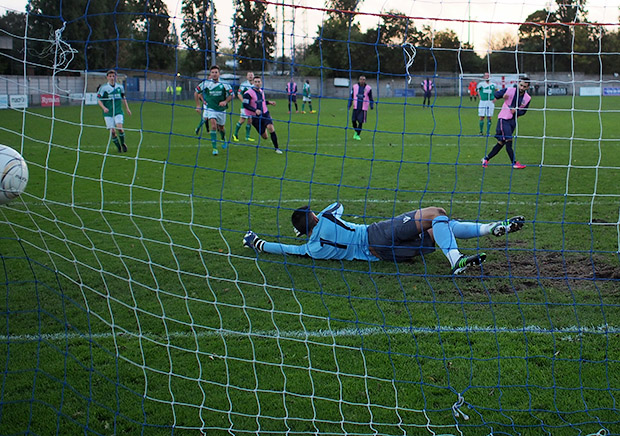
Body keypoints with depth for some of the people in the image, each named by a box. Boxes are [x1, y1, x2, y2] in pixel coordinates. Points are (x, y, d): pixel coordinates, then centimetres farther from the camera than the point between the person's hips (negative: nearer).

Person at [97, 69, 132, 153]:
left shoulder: (120, 86, 7)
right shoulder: (103, 87, -3)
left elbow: (123, 98, 22)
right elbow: (99, 100, -1)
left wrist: (127, 108, 18)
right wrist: (104, 108, -17)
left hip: (118, 112, 1)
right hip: (108, 113, -1)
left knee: (120, 128, -16)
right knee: (112, 131, -6)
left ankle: (123, 143, 8)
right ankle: (118, 147, 12)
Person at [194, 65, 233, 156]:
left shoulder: (224, 83, -8)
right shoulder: (206, 83, -9)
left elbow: (231, 95, 1)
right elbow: (196, 92, 4)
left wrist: (225, 102, -17)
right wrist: (198, 105, 2)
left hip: (221, 109, 2)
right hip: (210, 108, -1)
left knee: (221, 128, 15)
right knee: (213, 125, -20)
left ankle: (224, 140, 49)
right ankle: (214, 148, -14)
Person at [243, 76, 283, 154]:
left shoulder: (261, 91, 8)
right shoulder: (248, 93, -13)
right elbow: (245, 105, -18)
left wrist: (269, 102, 10)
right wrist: (255, 110, -29)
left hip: (265, 114, 3)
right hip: (255, 117, -3)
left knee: (270, 127, -26)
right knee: (265, 137, 2)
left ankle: (276, 148, -15)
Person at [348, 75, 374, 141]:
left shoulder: (368, 88, 0)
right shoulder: (354, 87, 4)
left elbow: (371, 98, 8)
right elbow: (351, 96, 11)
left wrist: (371, 105, 1)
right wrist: (349, 105, 7)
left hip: (363, 108, -2)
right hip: (356, 107, 2)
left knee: (360, 122, -5)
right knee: (353, 120, 0)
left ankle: (357, 135, 8)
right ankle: (356, 131, 28)